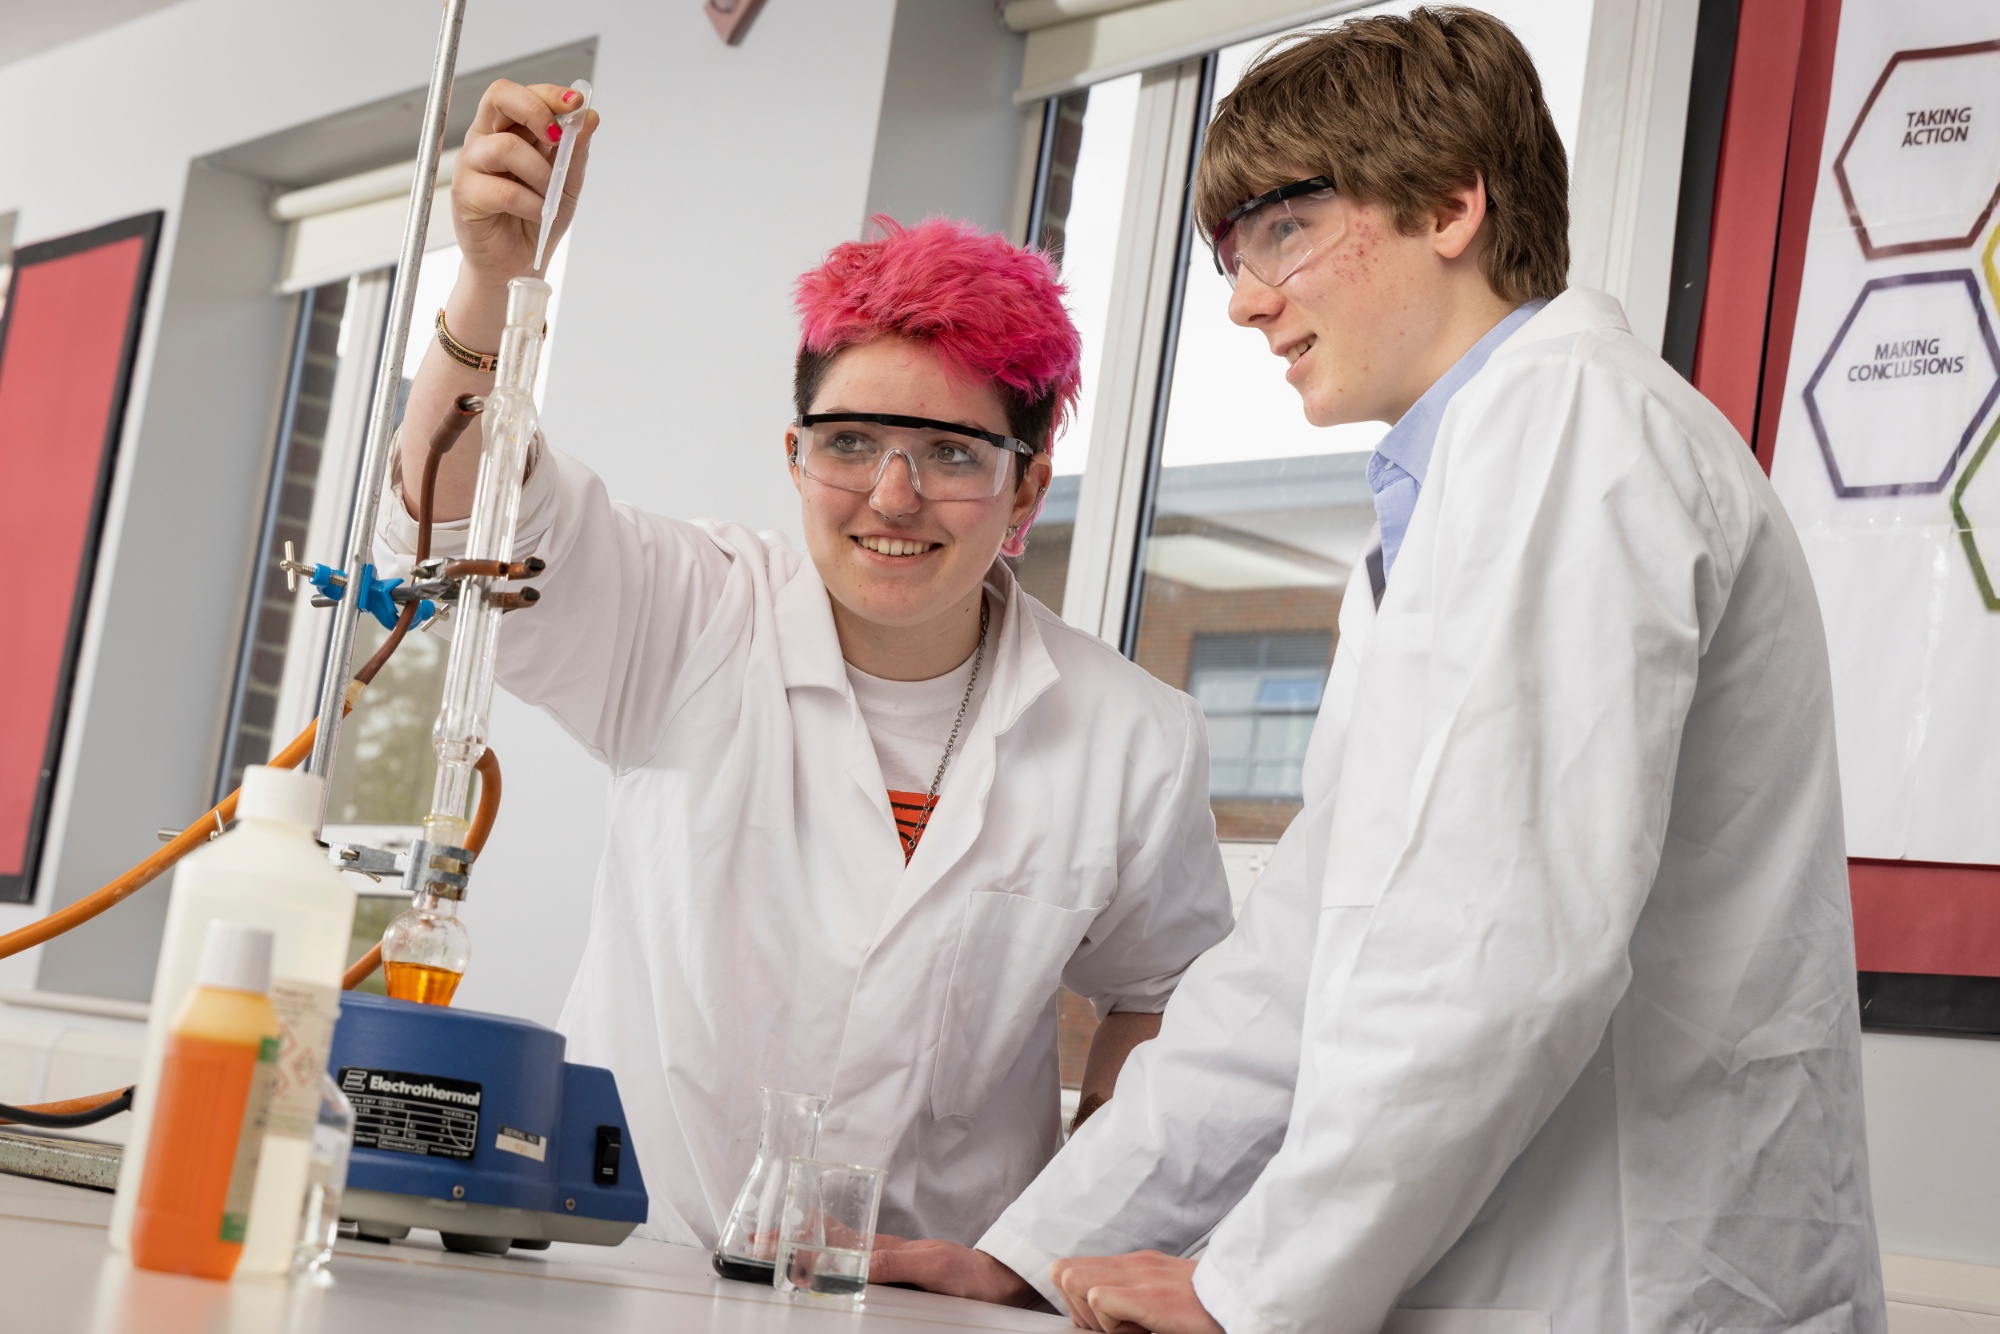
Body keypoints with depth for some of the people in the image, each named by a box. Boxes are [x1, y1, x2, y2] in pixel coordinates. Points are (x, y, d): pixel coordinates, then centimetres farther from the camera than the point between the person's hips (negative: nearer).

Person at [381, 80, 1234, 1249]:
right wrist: (496, 281, -32)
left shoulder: (1139, 744, 1)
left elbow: (1161, 988, 17)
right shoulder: (695, 631, -2)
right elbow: (467, 519, -15)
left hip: (928, 1297, 2)